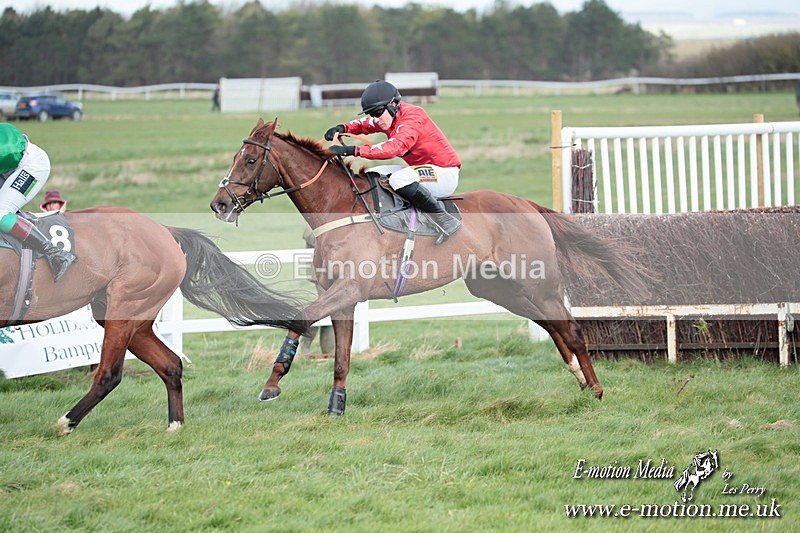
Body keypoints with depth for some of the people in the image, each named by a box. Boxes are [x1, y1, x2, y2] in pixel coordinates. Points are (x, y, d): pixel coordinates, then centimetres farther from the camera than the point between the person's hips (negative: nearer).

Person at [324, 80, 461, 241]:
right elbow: (365, 124, 19)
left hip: (445, 175, -10)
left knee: (399, 179, -34)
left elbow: (396, 147, -38)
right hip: (422, 170, 10)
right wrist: (343, 128, -5)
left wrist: (353, 151, -43)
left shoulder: (413, 117, -23)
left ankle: (442, 217, -23)